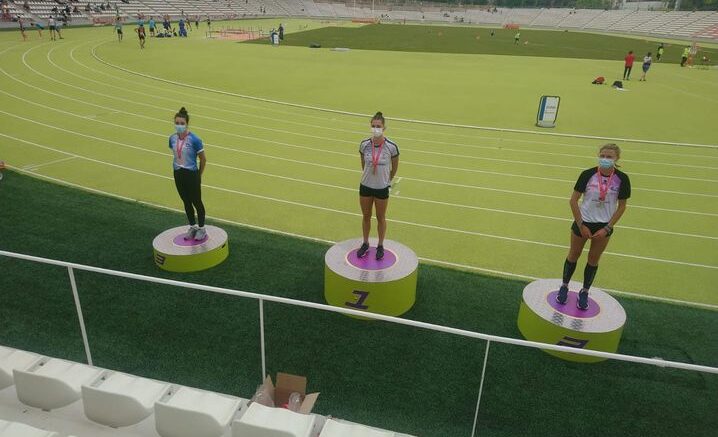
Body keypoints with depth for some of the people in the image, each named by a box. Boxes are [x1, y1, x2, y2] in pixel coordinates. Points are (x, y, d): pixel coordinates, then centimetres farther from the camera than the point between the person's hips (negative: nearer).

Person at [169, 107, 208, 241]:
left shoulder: (194, 139, -18)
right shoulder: (172, 138, -3)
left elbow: (203, 159, -8)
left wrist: (198, 175, 2)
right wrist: (179, 167, 14)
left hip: (191, 175, -5)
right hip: (178, 174, 5)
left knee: (196, 202, 9)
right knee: (186, 202, 17)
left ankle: (201, 229, 26)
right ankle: (192, 227, 34)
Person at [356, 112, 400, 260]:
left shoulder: (391, 147, -16)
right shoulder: (364, 144, -10)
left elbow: (394, 167, 1)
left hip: (382, 188, -2)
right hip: (366, 186, 2)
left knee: (381, 218, 13)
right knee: (366, 216, 16)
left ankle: (380, 246, 32)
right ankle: (365, 244, 35)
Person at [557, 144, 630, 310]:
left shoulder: (622, 179, -12)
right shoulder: (588, 174, -16)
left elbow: (621, 206, -4)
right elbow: (573, 200, -10)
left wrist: (607, 228, -9)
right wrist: (581, 225, -11)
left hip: (604, 225, 1)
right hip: (583, 222, -1)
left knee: (594, 259, 14)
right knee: (574, 255, 13)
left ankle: (584, 292, 31)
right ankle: (564, 287, 31)